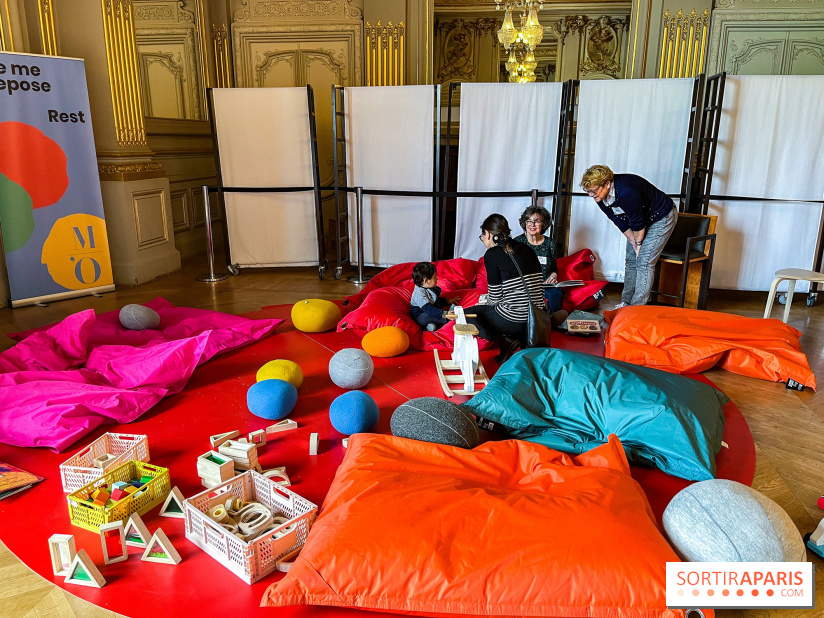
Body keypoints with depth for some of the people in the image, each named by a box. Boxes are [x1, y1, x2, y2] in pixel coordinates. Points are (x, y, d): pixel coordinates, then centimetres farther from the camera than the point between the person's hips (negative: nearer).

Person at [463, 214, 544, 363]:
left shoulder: (492, 254, -9)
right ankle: (526, 339, 12)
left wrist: (486, 301, 17)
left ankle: (505, 341, -2)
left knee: (467, 315, 13)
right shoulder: (526, 250, 10)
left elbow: (495, 297, -7)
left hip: (515, 319, -7)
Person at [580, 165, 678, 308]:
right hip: (637, 218, 8)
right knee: (631, 260, 8)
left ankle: (638, 307, -9)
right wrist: (634, 243, -5)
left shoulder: (627, 193, -39)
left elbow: (638, 223, -27)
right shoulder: (600, 197, -12)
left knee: (644, 262, -13)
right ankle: (626, 302, 17)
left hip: (662, 217, -8)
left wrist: (638, 242, -11)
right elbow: (621, 223, -3)